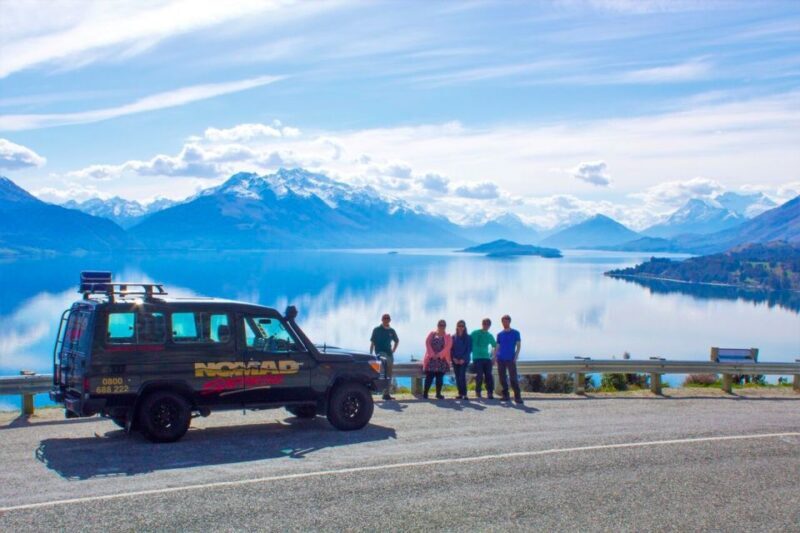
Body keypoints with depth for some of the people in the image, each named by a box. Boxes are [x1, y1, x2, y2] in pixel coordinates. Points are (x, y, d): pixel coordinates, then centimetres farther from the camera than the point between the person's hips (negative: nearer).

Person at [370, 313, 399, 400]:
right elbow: (372, 343, 0)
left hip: (389, 353, 5)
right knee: (389, 363, -33)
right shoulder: (377, 330, -1)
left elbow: (397, 341, 26)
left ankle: (386, 393, 10)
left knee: (389, 373, 4)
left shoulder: (391, 330, 10)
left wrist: (393, 350, 12)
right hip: (380, 352, -5)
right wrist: (370, 355, -5)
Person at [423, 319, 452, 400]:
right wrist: (432, 354, -13)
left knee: (440, 377, 1)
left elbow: (448, 346, -5)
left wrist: (439, 355, -15)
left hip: (442, 359, 1)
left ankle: (438, 393, 8)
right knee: (429, 377, -5)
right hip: (431, 359, -1)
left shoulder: (448, 336, 9)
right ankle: (425, 393, -1)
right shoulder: (432, 334, 11)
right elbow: (427, 343, -1)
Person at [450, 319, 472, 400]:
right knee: (457, 377, 2)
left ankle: (464, 394, -17)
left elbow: (469, 349, -2)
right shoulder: (453, 337, 10)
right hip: (455, 360, 3)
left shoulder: (468, 337, 3)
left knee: (462, 376, -16)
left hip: (464, 360, -3)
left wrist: (463, 359, -12)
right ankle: (460, 393, 7)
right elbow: (451, 349, 7)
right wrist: (453, 358, -8)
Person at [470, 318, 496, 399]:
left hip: (487, 358, 4)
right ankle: (478, 392, 7)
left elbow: (495, 346, 25)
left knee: (489, 376, -6)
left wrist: (493, 355, 13)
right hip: (477, 358, -4)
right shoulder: (475, 333, 1)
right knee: (479, 376, -9)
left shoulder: (490, 336, 13)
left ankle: (490, 393, -3)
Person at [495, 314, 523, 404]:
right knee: (502, 378, 4)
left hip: (511, 359, -3)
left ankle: (517, 397, -12)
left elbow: (518, 346, 2)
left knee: (513, 378, -11)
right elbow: (498, 347, 14)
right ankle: (505, 396, 12)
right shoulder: (499, 334, 11)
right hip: (501, 359, 3)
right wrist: (495, 358, 4)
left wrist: (515, 358, -7)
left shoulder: (515, 333, 3)